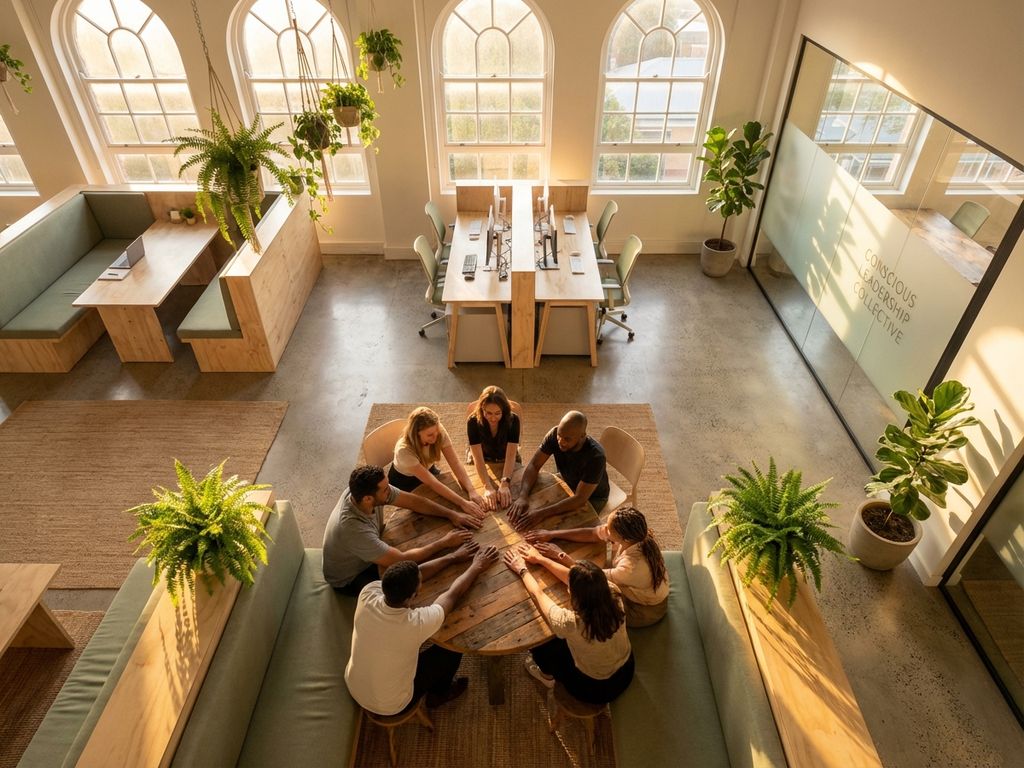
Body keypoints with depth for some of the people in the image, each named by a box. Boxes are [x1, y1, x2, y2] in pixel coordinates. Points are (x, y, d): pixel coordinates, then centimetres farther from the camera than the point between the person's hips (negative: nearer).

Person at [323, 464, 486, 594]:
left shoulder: (364, 490, -23)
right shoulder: (353, 528, -42)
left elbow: (414, 501, -10)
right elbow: (401, 560, -34)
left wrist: (452, 514, -16)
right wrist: (444, 543, -26)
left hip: (370, 556, 7)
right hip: (350, 579, -7)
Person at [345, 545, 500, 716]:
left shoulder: (368, 593, -26)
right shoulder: (418, 622, -36)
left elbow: (413, 575, -9)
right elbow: (453, 594, -17)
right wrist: (477, 566, -1)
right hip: (389, 706, -4)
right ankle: (438, 693, 36)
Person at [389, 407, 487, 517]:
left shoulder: (439, 431, -28)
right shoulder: (404, 450, -39)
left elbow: (455, 463, -28)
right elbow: (432, 483, -41)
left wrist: (471, 491, -41)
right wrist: (462, 503, -46)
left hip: (428, 470, 4)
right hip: (404, 481, -4)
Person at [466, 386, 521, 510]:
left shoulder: (513, 420, -27)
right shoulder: (473, 422, -29)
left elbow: (511, 455, -33)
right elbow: (478, 457, -33)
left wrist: (505, 484, -45)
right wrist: (488, 487, -44)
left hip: (506, 464, 1)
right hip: (482, 464, 0)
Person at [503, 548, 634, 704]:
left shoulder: (571, 622, -38)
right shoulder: (613, 594, -28)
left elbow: (538, 594, -19)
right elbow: (583, 580, -10)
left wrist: (522, 569, -1)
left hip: (595, 690, -4)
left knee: (540, 644, 17)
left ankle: (548, 675, 47)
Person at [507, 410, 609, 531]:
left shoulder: (596, 456, -39)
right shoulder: (554, 435, -26)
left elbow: (579, 498, -38)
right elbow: (534, 465, -20)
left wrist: (542, 513, -47)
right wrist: (523, 496, -37)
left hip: (593, 497, -5)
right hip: (567, 483, 5)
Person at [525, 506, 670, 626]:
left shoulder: (631, 567, -44)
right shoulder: (632, 533, -25)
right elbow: (591, 533, -10)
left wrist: (541, 559, -30)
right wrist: (552, 534, -14)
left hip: (644, 610, -6)